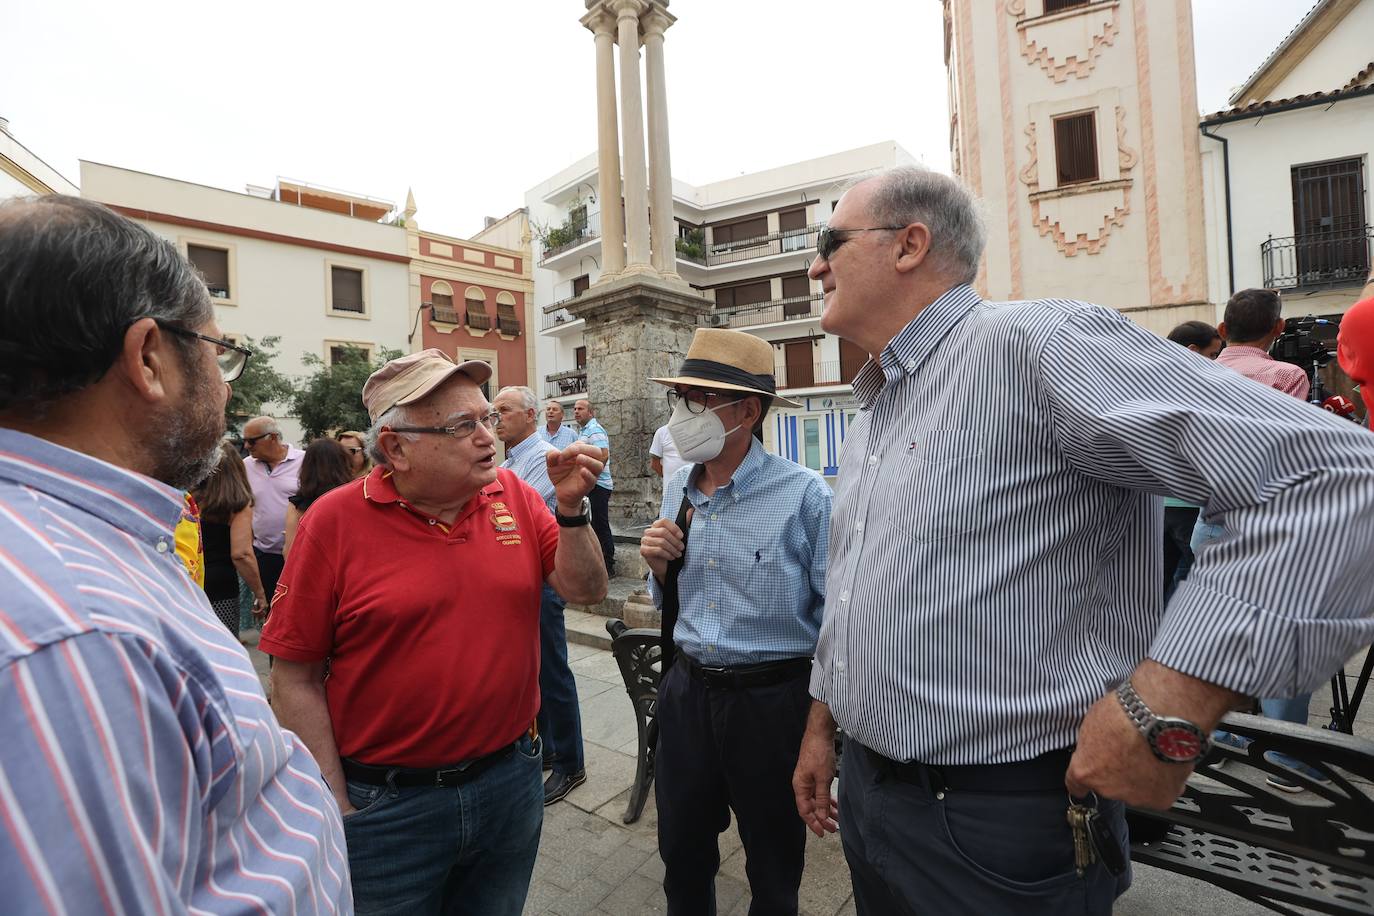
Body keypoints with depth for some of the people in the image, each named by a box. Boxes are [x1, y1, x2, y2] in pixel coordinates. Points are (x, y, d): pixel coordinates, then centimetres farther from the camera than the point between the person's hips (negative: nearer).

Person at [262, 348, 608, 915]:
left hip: (511, 777, 4)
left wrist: (570, 506, -20)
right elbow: (295, 676, -9)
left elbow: (586, 590, -5)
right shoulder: (336, 521, -14)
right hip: (387, 803, -3)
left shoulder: (514, 497, -5)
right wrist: (337, 808, -6)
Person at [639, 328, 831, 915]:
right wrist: (658, 566, -9)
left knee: (773, 869, 21)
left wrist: (820, 721, -9)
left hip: (772, 698, -4)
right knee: (681, 849, 25)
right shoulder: (676, 489, 1)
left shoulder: (804, 494, -19)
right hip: (686, 689, 5)